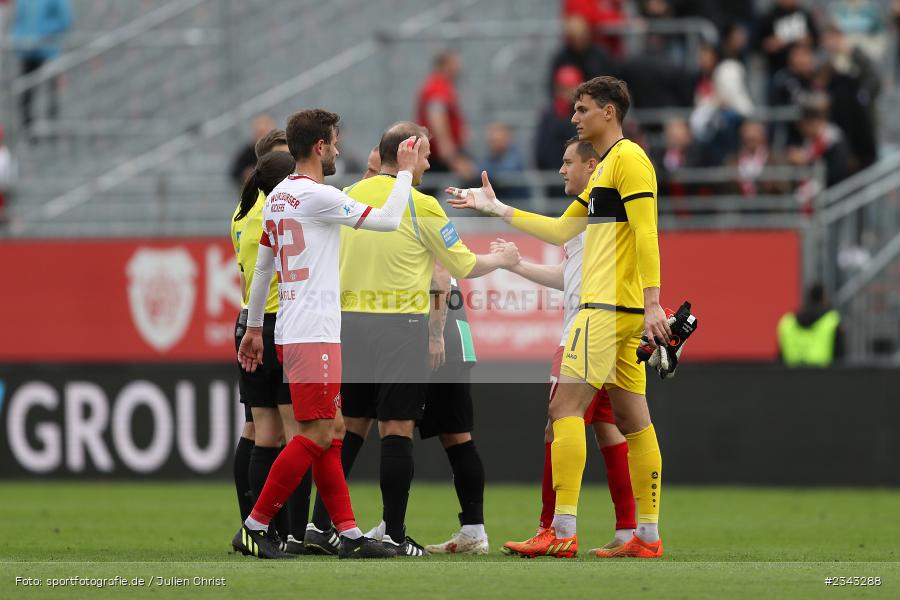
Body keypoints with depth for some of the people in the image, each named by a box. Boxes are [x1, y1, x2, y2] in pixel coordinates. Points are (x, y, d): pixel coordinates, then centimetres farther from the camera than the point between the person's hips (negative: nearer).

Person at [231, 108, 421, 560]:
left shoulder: (278, 196, 13)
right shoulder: (316, 196, -15)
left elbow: (261, 268, 19)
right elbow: (388, 220, -12)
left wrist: (253, 328, 26)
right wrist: (405, 171, 2)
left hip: (294, 332, 10)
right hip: (312, 335, -10)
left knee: (331, 432, 11)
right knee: (316, 436, -8)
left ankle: (349, 536, 11)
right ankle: (253, 529, -7)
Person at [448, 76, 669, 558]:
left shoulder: (628, 158, -9)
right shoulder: (603, 168, 22)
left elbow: (647, 233, -17)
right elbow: (561, 231, 26)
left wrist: (652, 302, -24)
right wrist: (497, 209, 27)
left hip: (608, 308, -10)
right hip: (622, 311, 10)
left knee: (565, 406, -12)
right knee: (632, 419, 7)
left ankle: (562, 532, -17)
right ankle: (648, 535, 6)